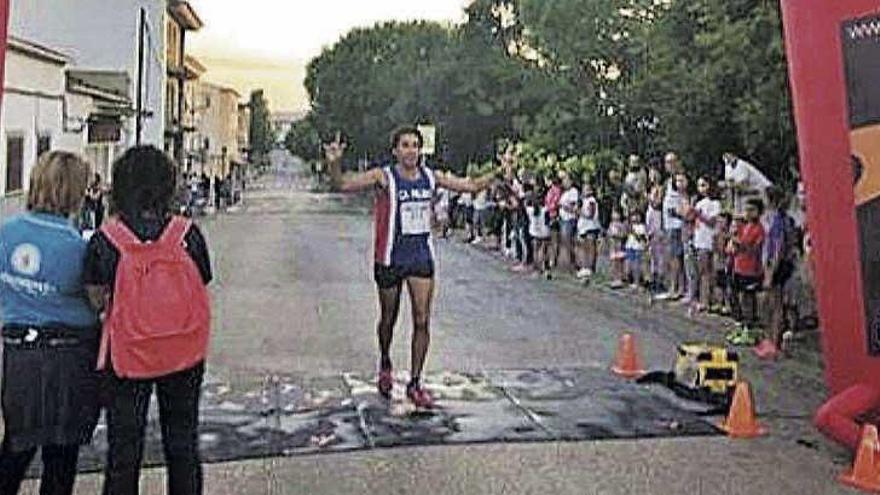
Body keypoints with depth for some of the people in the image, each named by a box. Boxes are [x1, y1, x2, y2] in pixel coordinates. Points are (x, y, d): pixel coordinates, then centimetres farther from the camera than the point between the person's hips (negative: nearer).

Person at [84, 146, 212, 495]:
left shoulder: (105, 240, -12)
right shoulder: (188, 234, -11)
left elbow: (96, 299, -5)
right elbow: (202, 287, -2)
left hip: (127, 357, -1)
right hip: (185, 356, 1)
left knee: (124, 448, 13)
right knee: (182, 444, 17)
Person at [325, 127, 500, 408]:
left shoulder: (431, 177, 2)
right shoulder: (383, 177, -10)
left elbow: (470, 186, 12)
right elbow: (342, 186, -18)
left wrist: (498, 174, 1)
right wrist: (333, 164, -37)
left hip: (422, 257, 3)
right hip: (390, 258, -3)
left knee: (422, 321, -2)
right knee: (389, 319, 12)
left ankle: (415, 383, 10)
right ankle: (385, 366, 41)